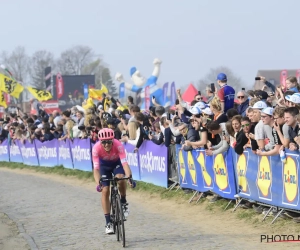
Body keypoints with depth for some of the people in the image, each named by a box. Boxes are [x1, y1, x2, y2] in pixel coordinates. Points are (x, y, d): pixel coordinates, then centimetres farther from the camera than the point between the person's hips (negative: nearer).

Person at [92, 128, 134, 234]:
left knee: (120, 178, -32)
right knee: (105, 191, -9)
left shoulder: (118, 145, -36)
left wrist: (129, 177, -58)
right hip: (104, 165, 1)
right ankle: (108, 222, -1)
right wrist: (98, 183, -52)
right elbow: (96, 168, -38)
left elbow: (124, 163, -43)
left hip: (117, 163, -1)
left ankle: (123, 202, -4)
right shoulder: (96, 148, -34)